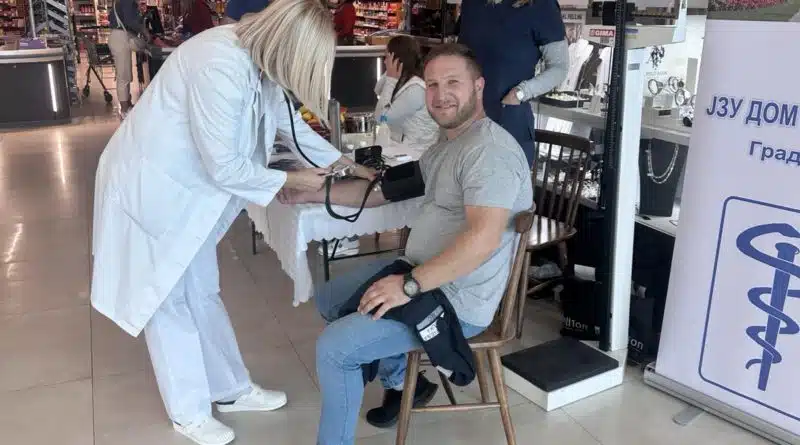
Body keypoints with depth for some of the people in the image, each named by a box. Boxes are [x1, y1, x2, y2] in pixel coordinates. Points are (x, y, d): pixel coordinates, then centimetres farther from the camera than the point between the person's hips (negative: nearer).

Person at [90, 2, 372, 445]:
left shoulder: (258, 58, -4)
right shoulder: (220, 66, -31)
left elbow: (287, 118, 12)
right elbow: (224, 166, -27)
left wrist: (343, 162, 10)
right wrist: (290, 179, -15)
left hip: (187, 188, 8)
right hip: (151, 186, -8)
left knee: (202, 291, 18)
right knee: (168, 298, 8)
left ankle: (230, 389, 34)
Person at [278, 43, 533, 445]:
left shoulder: (489, 151, -21)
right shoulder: (445, 146, 13)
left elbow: (483, 238, -32)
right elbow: (382, 188, 17)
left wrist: (409, 285, -30)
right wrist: (310, 192, 10)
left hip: (455, 301, -11)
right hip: (423, 275, 11)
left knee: (333, 347, -16)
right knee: (329, 299, 20)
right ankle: (402, 381, 30)